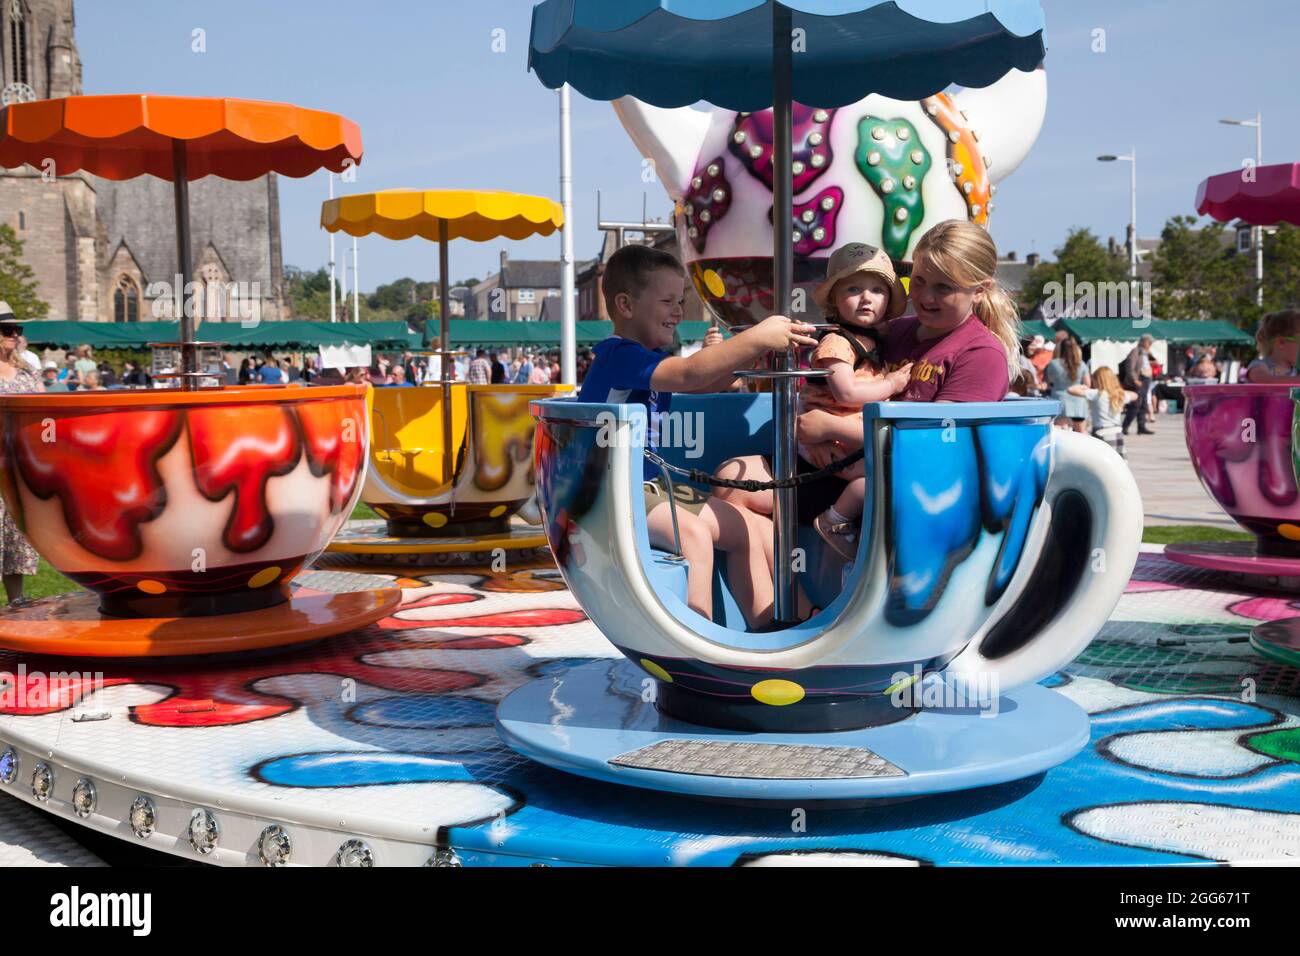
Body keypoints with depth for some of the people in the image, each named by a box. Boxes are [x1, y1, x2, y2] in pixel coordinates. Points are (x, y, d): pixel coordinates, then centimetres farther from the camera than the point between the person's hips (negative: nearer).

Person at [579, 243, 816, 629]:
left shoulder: (653, 358, 14)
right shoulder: (618, 355, -20)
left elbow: (706, 384, 14)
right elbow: (688, 375, -34)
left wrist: (755, 346, -2)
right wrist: (755, 338, -35)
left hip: (652, 484, 11)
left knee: (743, 528, 10)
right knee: (693, 533, -33)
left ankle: (768, 629, 16)